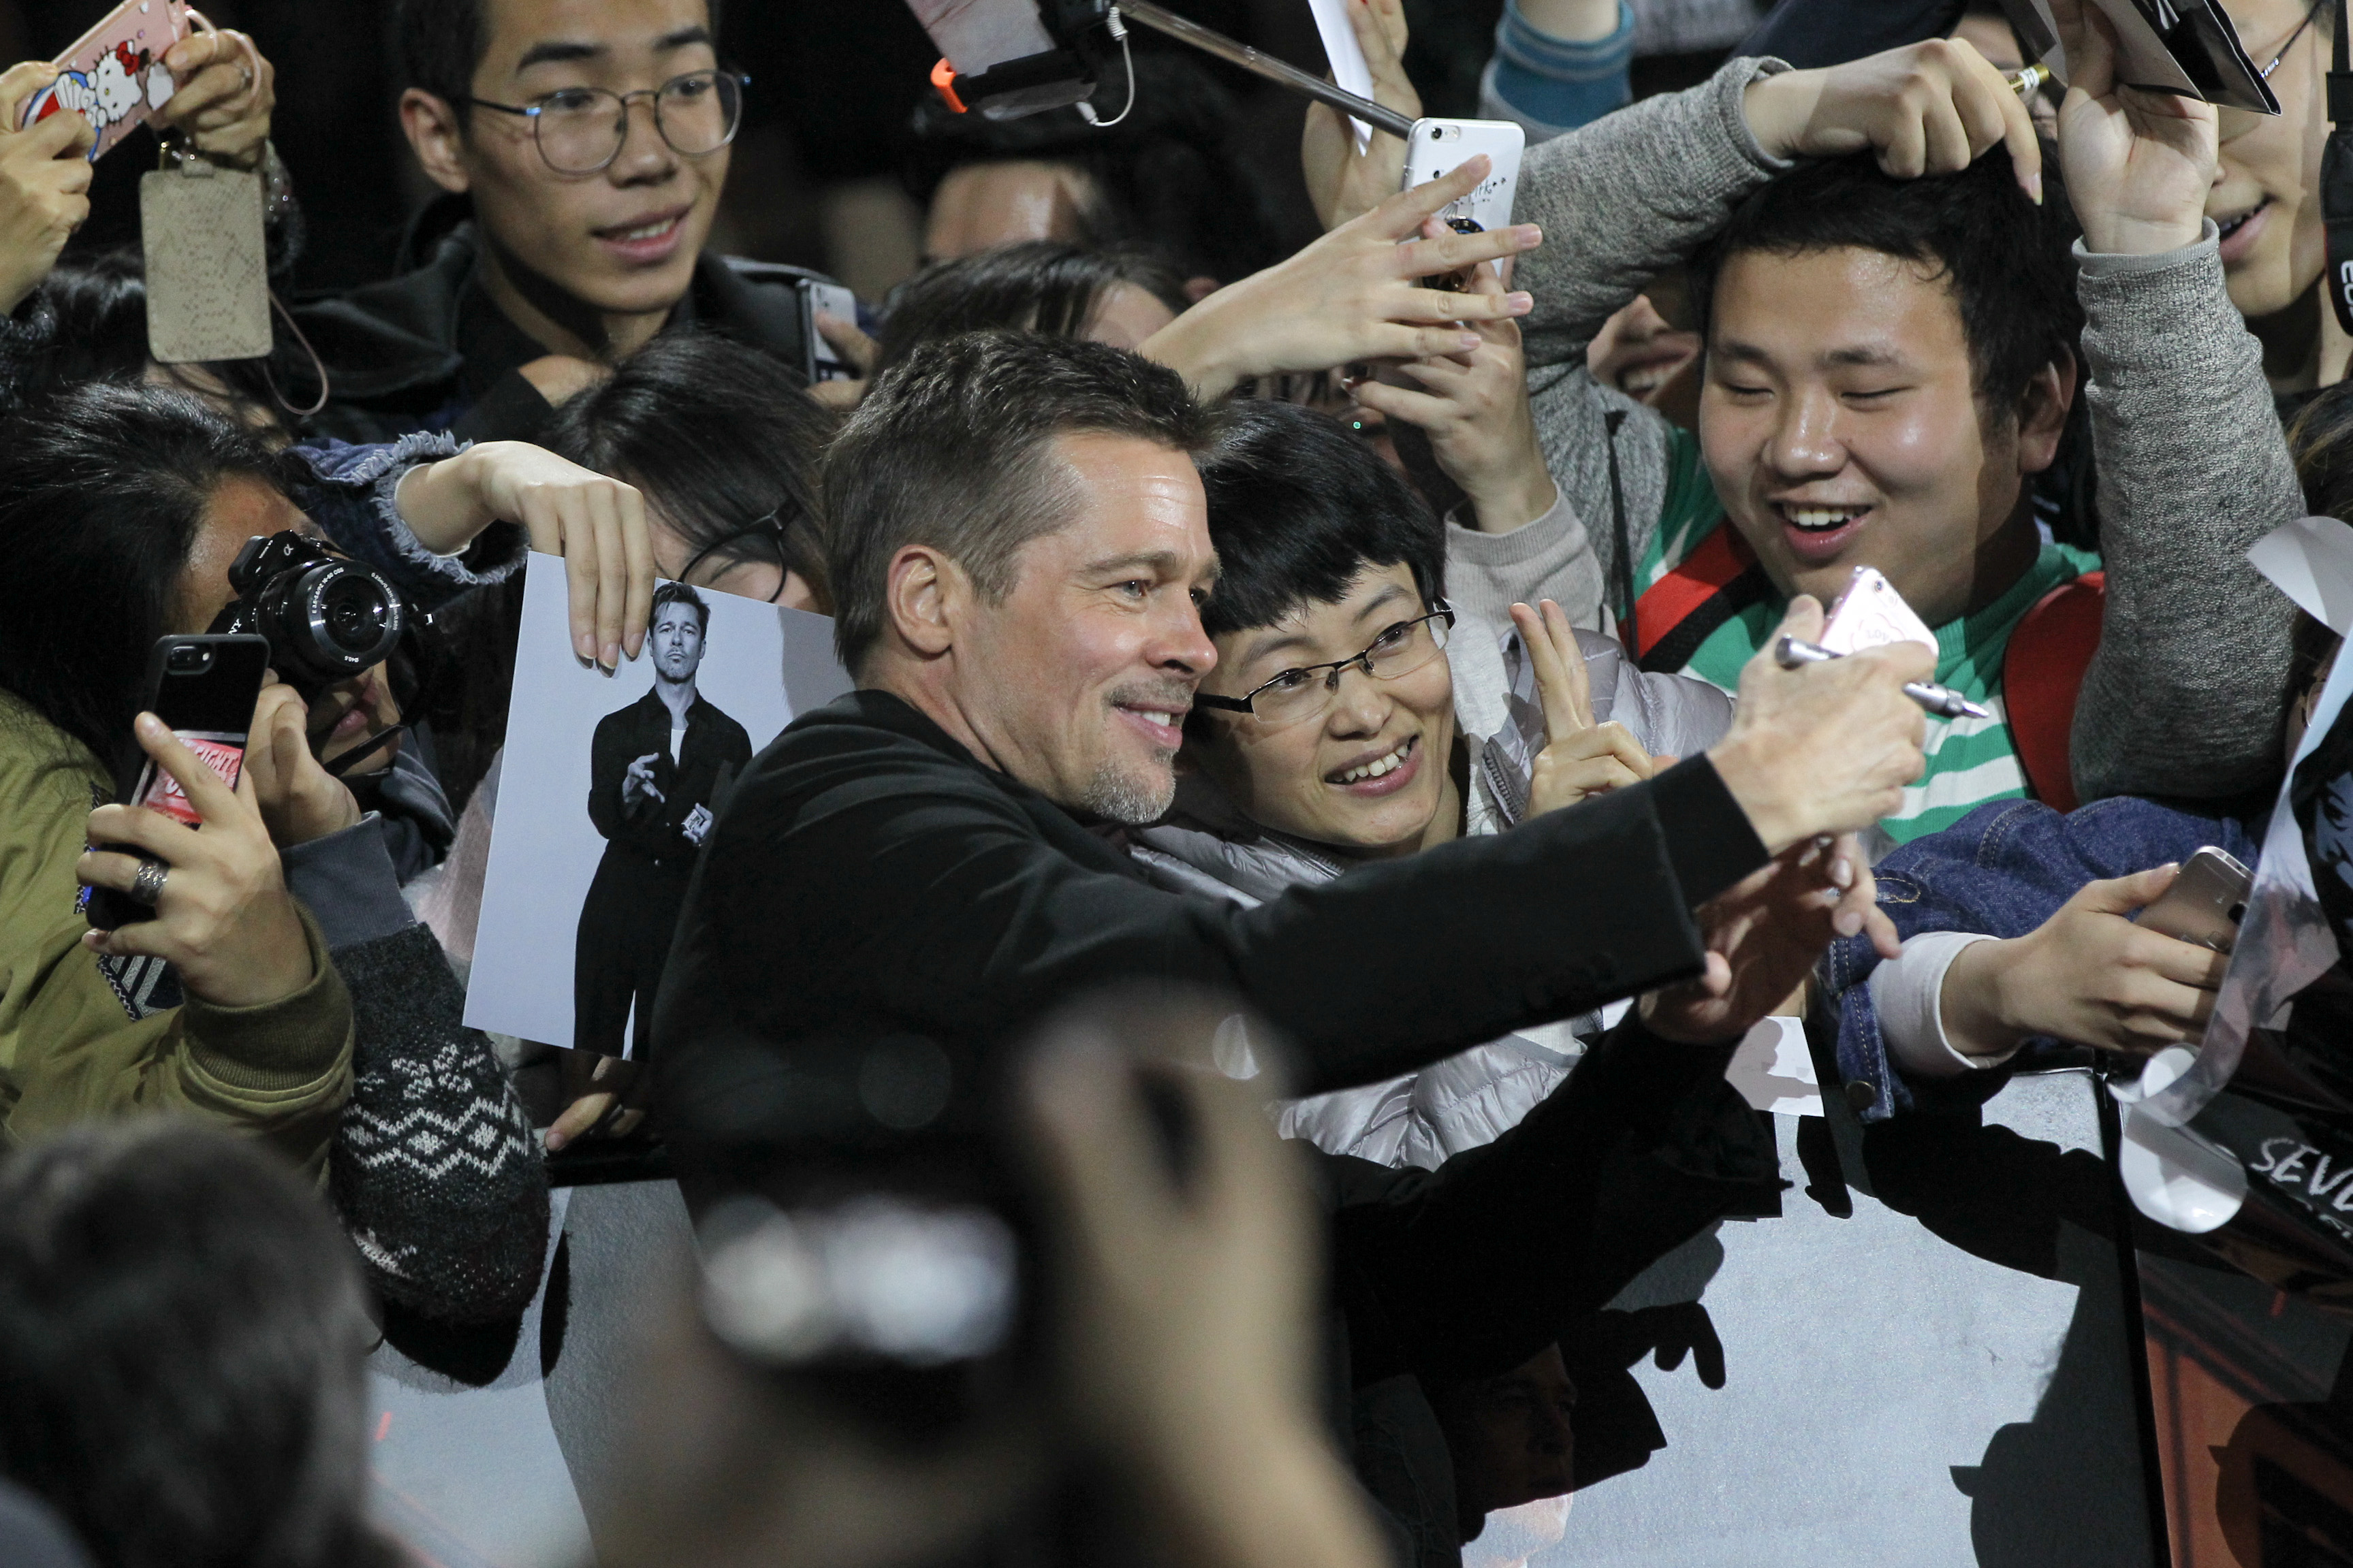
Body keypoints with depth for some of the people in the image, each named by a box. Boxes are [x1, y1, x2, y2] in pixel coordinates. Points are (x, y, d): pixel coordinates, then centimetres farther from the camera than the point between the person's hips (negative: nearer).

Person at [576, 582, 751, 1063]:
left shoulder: (730, 738, 11)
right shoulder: (617, 729, 10)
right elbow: (603, 819, -3)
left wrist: (716, 831, -12)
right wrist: (628, 794, -25)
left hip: (685, 911, 0)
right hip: (617, 907, 0)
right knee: (595, 1045, -6)